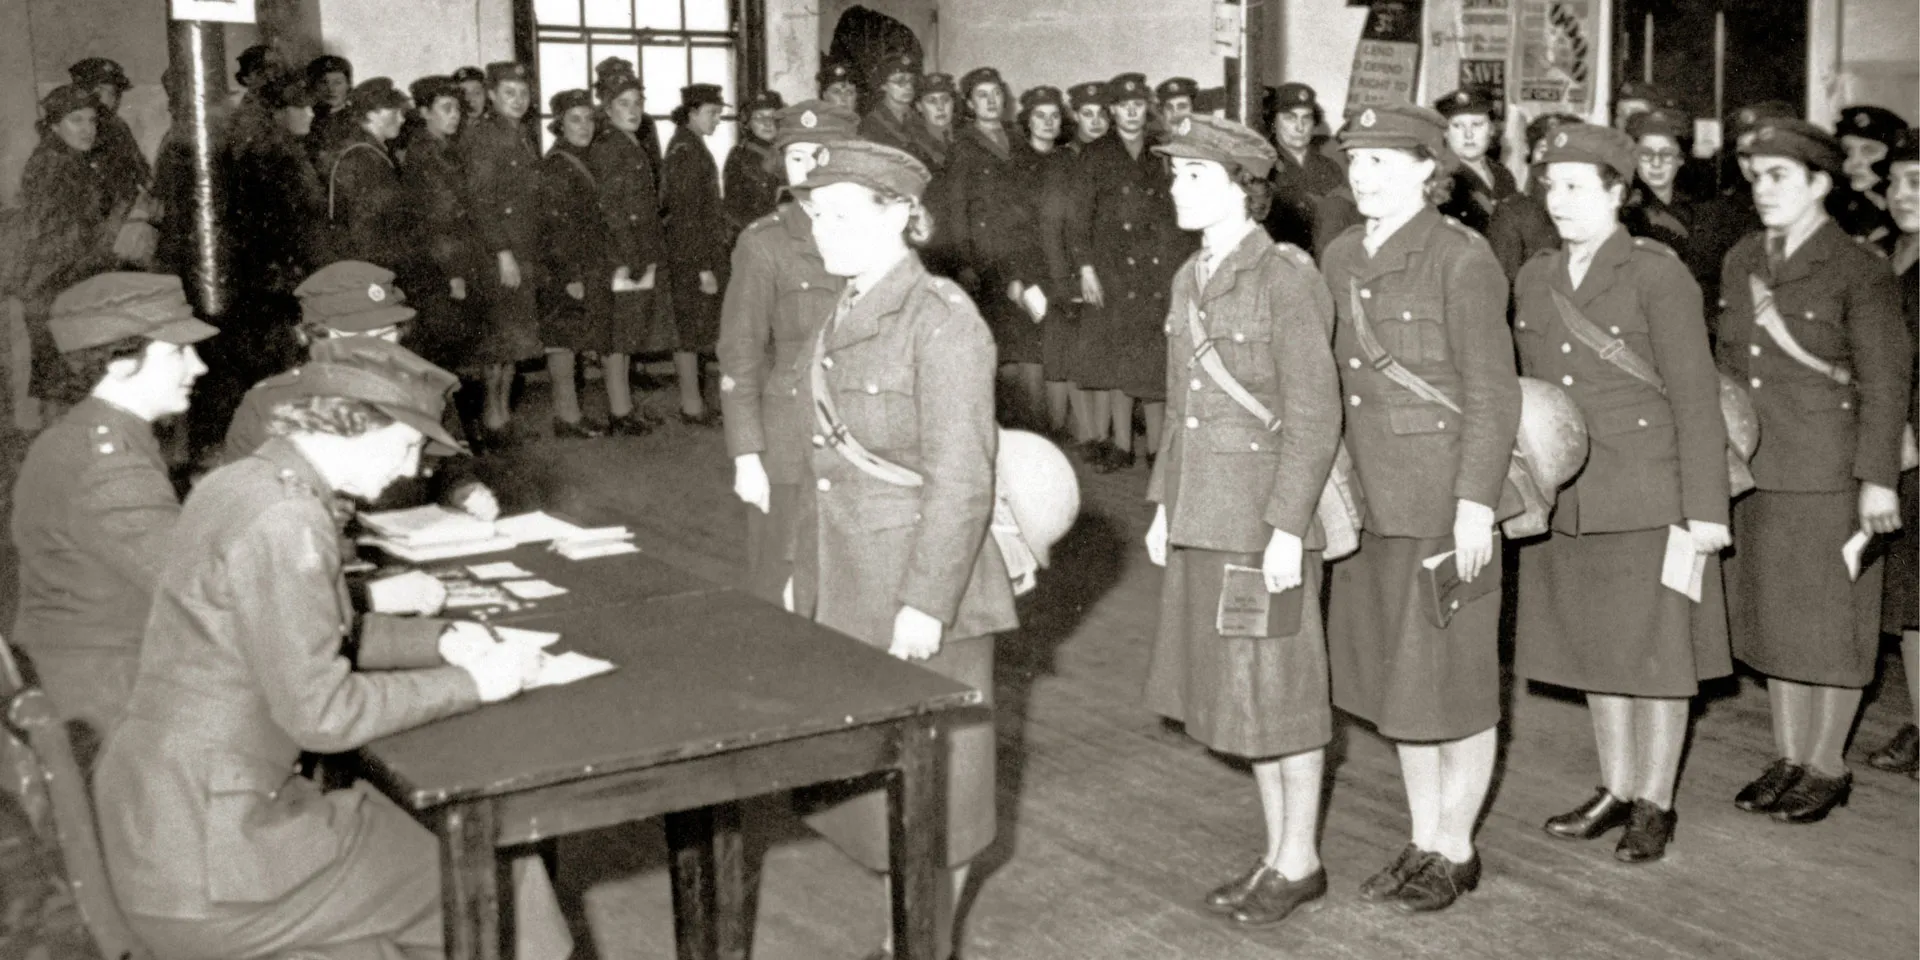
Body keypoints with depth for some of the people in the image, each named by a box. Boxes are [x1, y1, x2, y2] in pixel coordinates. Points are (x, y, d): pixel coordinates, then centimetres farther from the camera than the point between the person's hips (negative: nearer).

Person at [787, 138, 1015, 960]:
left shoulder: (940, 318, -15)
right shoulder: (844, 317, 10)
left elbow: (961, 481, -18)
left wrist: (924, 604, -21)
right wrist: (807, 575, 15)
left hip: (922, 587, -8)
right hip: (848, 586, 8)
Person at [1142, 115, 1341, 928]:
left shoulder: (1286, 278, -12)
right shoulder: (1191, 278, 11)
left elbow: (1314, 416, -15)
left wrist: (1286, 528, -18)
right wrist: (1163, 505, 13)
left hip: (1267, 519, -8)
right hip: (1203, 519, 8)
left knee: (1281, 691, 4)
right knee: (1237, 690, 14)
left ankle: (1299, 861, 19)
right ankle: (1277, 852, 28)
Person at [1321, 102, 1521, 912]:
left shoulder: (1462, 259, -11)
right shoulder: (1341, 259, 8)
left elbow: (1493, 393, -13)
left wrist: (1475, 504, -17)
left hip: (1444, 501, -7)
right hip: (1370, 501, 7)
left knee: (1453, 675, 5)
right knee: (1395, 673, 15)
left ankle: (1456, 849, 22)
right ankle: (1424, 840, 29)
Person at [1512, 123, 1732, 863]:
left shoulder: (1657, 274, -9)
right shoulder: (1534, 280, 8)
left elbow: (1695, 395, -11)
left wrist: (1704, 509, -14)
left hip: (1648, 498, -5)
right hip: (1567, 503, 6)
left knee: (1656, 651, 5)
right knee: (1592, 649, 13)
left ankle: (1655, 804, 19)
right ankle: (1616, 790, 28)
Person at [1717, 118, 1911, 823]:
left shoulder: (1858, 270, -8)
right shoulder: (1739, 264, 9)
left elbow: (1886, 381, -9)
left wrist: (1878, 479, -13)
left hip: (1828, 473, -6)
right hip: (1754, 470, 6)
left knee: (1831, 619, 5)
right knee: (1772, 616, 13)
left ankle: (1827, 767, 18)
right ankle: (1789, 759, 25)